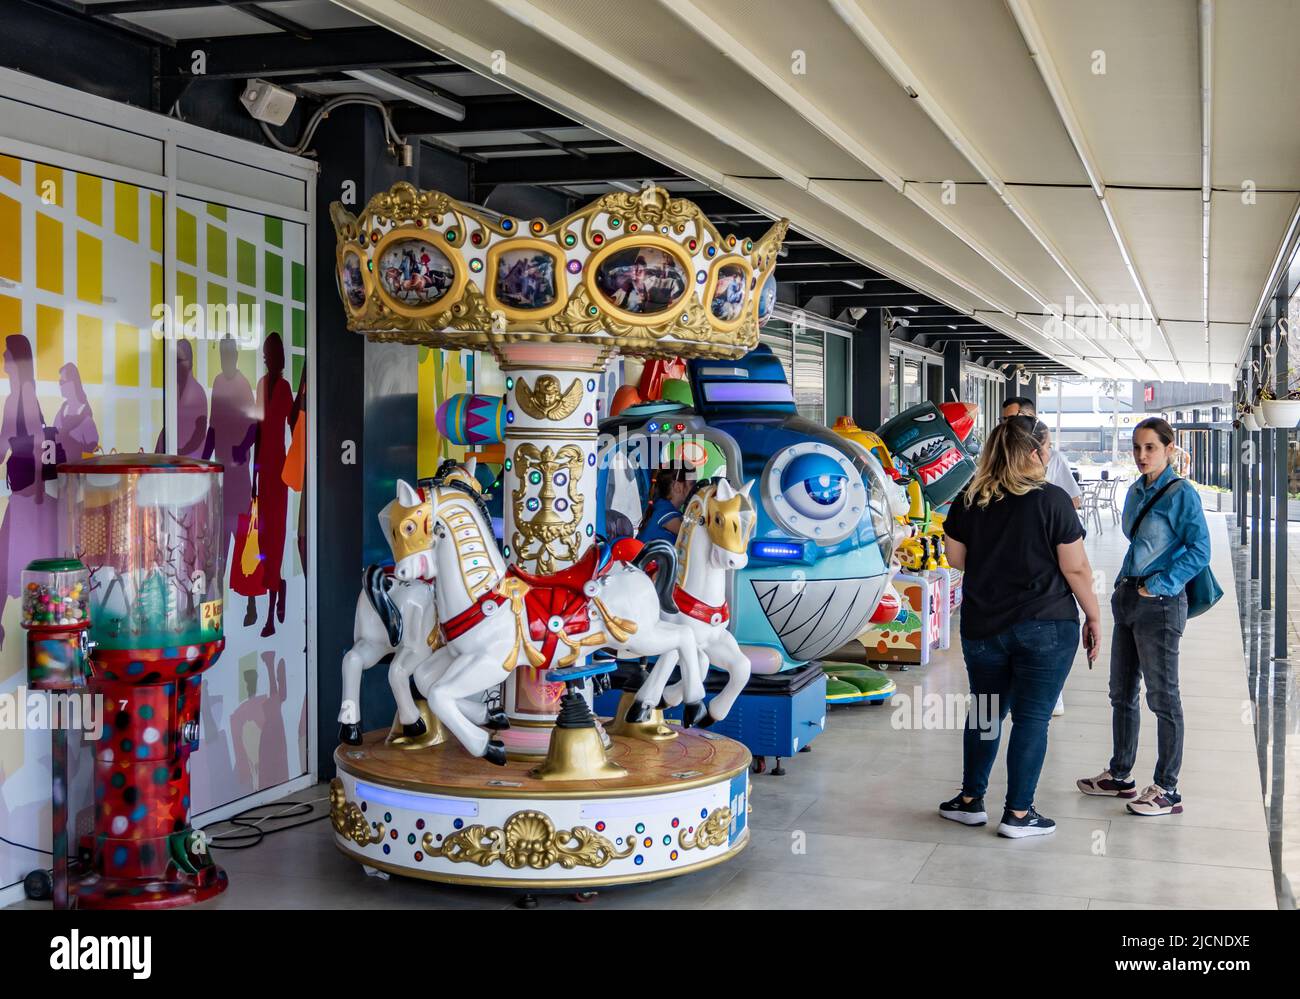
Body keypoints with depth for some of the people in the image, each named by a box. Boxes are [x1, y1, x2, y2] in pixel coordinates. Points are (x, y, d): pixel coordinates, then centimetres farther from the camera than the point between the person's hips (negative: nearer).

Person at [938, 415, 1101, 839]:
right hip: (1045, 628, -4)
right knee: (1032, 717, 4)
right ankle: (1018, 813, 9)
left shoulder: (969, 501, -1)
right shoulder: (1052, 500, -12)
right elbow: (1076, 569, -10)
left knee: (985, 711, 18)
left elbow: (957, 558, 9)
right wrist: (1093, 617, 2)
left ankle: (971, 799, 25)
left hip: (982, 625, 4)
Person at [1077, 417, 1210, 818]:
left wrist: (1157, 586, -17)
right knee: (1122, 692, 15)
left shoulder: (1181, 494, -12)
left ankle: (1167, 790, 7)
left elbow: (1199, 551, -16)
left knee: (1162, 697, -1)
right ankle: (1120, 776, 27)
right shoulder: (1136, 492, 11)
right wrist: (1124, 584, 12)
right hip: (1128, 598, 8)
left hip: (1160, 604, -8)